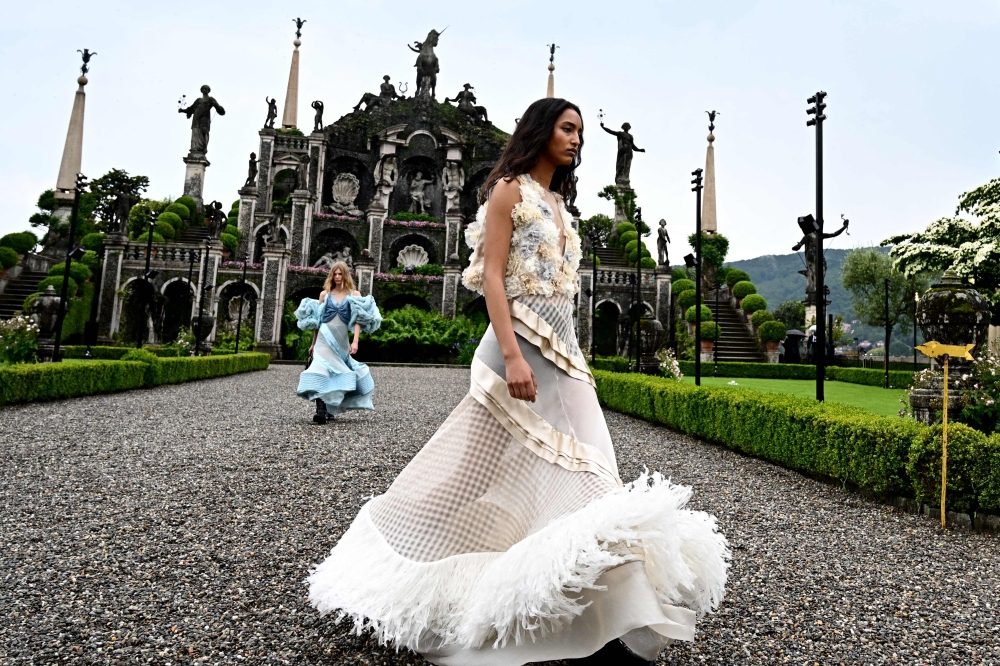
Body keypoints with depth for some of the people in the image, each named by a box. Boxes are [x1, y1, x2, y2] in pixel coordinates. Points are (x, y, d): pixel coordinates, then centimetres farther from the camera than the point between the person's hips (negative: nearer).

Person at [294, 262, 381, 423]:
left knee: (337, 372, 7)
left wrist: (355, 341, -14)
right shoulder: (325, 294, 9)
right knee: (322, 369, -16)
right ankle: (321, 410, -23)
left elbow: (358, 319, -2)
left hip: (341, 340, 1)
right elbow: (317, 320, 14)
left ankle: (330, 409, 20)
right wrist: (313, 343, 14)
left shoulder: (354, 295, 6)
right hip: (325, 338, 0)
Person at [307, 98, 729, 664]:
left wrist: (578, 362, 17)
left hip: (563, 352, 8)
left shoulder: (558, 203, 21)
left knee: (579, 480, 6)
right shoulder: (509, 190, -1)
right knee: (488, 475, 0)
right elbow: (491, 276, -11)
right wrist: (512, 355, -22)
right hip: (521, 345, -8)